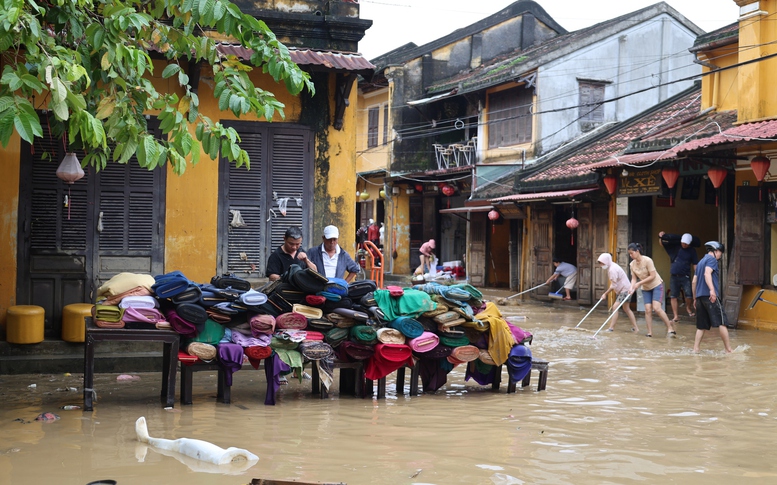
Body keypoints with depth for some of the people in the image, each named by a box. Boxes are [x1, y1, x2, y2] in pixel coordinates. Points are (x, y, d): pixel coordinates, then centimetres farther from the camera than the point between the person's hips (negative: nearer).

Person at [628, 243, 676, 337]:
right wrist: (632, 288, -20)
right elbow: (634, 279, -1)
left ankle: (670, 328, -6)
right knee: (648, 310, -3)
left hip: (657, 285, -6)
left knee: (656, 308, -18)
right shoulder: (632, 264, -3)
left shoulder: (647, 260, -22)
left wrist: (639, 283, -24)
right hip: (646, 288, 6)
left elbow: (652, 276, -22)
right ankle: (650, 333, 1)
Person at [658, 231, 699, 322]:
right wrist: (661, 237, -14)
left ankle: (688, 308, 20)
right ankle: (675, 316, 10)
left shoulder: (692, 251, -1)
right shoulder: (675, 246, 2)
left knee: (689, 295, -12)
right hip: (674, 276, 2)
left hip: (685, 276, -2)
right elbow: (662, 243, 7)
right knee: (673, 297, 3)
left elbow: (695, 265, 0)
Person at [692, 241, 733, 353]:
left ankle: (695, 349, 2)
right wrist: (712, 290, -30)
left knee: (702, 326, 8)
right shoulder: (712, 259, 0)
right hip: (710, 296, -8)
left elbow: (694, 281, 24)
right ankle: (728, 349, -5)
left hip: (699, 297, 9)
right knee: (721, 323, -5)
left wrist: (695, 298, 27)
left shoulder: (701, 262, 24)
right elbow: (707, 273, -19)